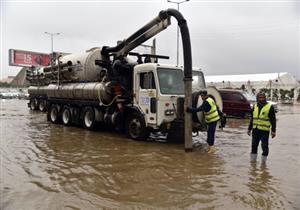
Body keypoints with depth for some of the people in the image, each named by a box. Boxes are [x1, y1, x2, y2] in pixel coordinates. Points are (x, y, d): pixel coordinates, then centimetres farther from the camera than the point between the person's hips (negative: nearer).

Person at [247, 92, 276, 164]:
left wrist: (273, 131, -9)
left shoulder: (270, 107, -4)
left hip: (264, 130, -4)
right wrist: (249, 128, 17)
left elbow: (273, 120, -4)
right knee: (254, 145, 10)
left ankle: (263, 161, 13)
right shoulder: (255, 106, 10)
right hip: (255, 130, 5)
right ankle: (253, 160, 22)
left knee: (264, 146, -2)